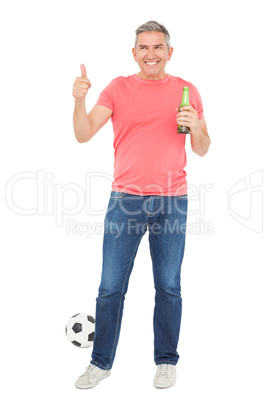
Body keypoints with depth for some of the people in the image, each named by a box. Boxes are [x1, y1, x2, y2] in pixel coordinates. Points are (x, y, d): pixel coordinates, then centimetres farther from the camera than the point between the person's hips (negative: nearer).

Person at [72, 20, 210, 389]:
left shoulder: (186, 91, 7)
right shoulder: (118, 88, 5)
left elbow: (201, 150, 10)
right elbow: (84, 134, -3)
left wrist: (196, 127, -11)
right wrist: (79, 100, -20)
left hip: (171, 199, 0)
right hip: (125, 198, 0)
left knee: (168, 287, 6)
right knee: (111, 286, 3)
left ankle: (166, 362, 21)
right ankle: (101, 362, 17)